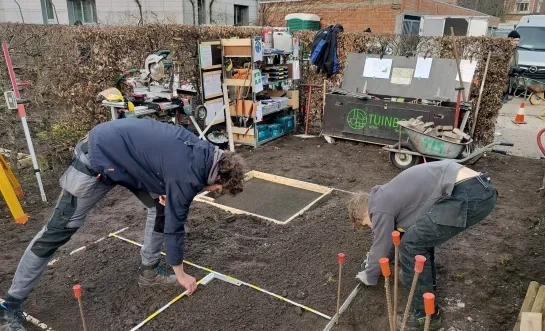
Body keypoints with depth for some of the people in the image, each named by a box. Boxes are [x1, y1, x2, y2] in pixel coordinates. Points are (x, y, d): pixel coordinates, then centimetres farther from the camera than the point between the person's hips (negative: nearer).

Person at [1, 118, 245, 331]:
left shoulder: (204, 152, -2)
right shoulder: (187, 176, -26)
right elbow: (174, 225, -16)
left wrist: (165, 191, 2)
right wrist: (180, 275, -2)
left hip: (121, 151, 9)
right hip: (99, 156, -9)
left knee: (161, 207, 8)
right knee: (60, 229, -4)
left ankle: (149, 271, 22)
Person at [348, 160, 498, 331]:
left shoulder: (380, 209, -3)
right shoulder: (384, 195, 24)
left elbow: (381, 249, 8)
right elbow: (388, 235, 39)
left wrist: (369, 277, 27)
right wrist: (373, 260, 51)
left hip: (470, 195, -10)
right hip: (479, 185, 10)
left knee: (412, 244, -2)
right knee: (421, 233, 24)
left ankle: (426, 314, 8)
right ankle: (427, 281, 37)